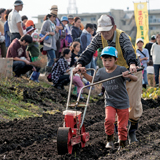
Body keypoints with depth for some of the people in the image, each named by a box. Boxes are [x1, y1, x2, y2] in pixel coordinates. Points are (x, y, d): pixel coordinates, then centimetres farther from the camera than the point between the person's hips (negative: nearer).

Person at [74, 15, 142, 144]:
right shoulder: (99, 37, -13)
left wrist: (132, 64, -67)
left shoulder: (122, 36, -27)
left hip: (132, 71, -4)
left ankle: (132, 131, 16)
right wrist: (80, 64, -43)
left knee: (134, 103, -3)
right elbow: (89, 51, -23)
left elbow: (129, 51, -46)